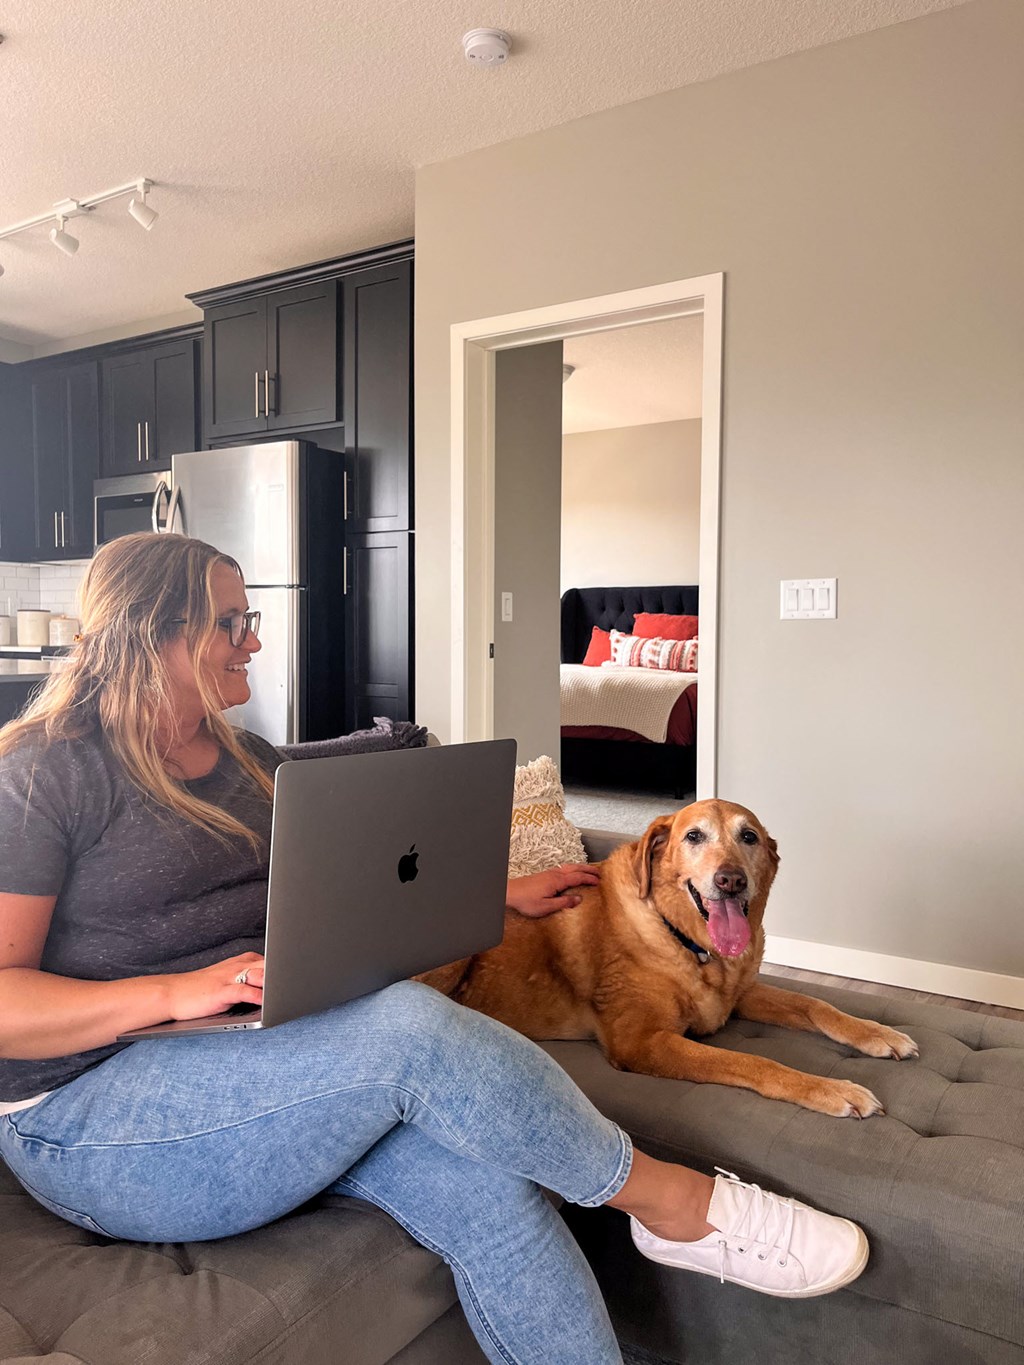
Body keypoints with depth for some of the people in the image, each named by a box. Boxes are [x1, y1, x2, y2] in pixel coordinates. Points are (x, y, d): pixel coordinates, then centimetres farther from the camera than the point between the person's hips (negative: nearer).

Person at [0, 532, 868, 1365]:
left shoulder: (244, 759, 14)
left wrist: (501, 893, 20)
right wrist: (175, 992, -26)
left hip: (255, 1058, 6)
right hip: (92, 1120, -6)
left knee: (485, 1185, -22)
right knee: (410, 1027, -30)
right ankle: (670, 1198, -12)